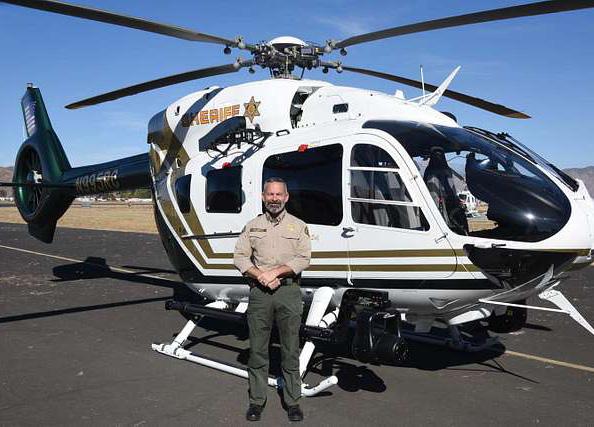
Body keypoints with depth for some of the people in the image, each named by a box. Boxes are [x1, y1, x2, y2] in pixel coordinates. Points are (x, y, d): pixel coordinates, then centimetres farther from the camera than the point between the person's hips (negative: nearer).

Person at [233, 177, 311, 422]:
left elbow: (303, 259, -4)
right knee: (257, 349, 7)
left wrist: (275, 272, -13)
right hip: (259, 292, 1)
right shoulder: (252, 226, 10)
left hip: (289, 293, -1)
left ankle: (292, 401, 18)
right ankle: (257, 400, 20)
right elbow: (240, 257, 4)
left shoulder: (298, 226, 7)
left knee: (290, 350, 5)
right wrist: (260, 276, -11)